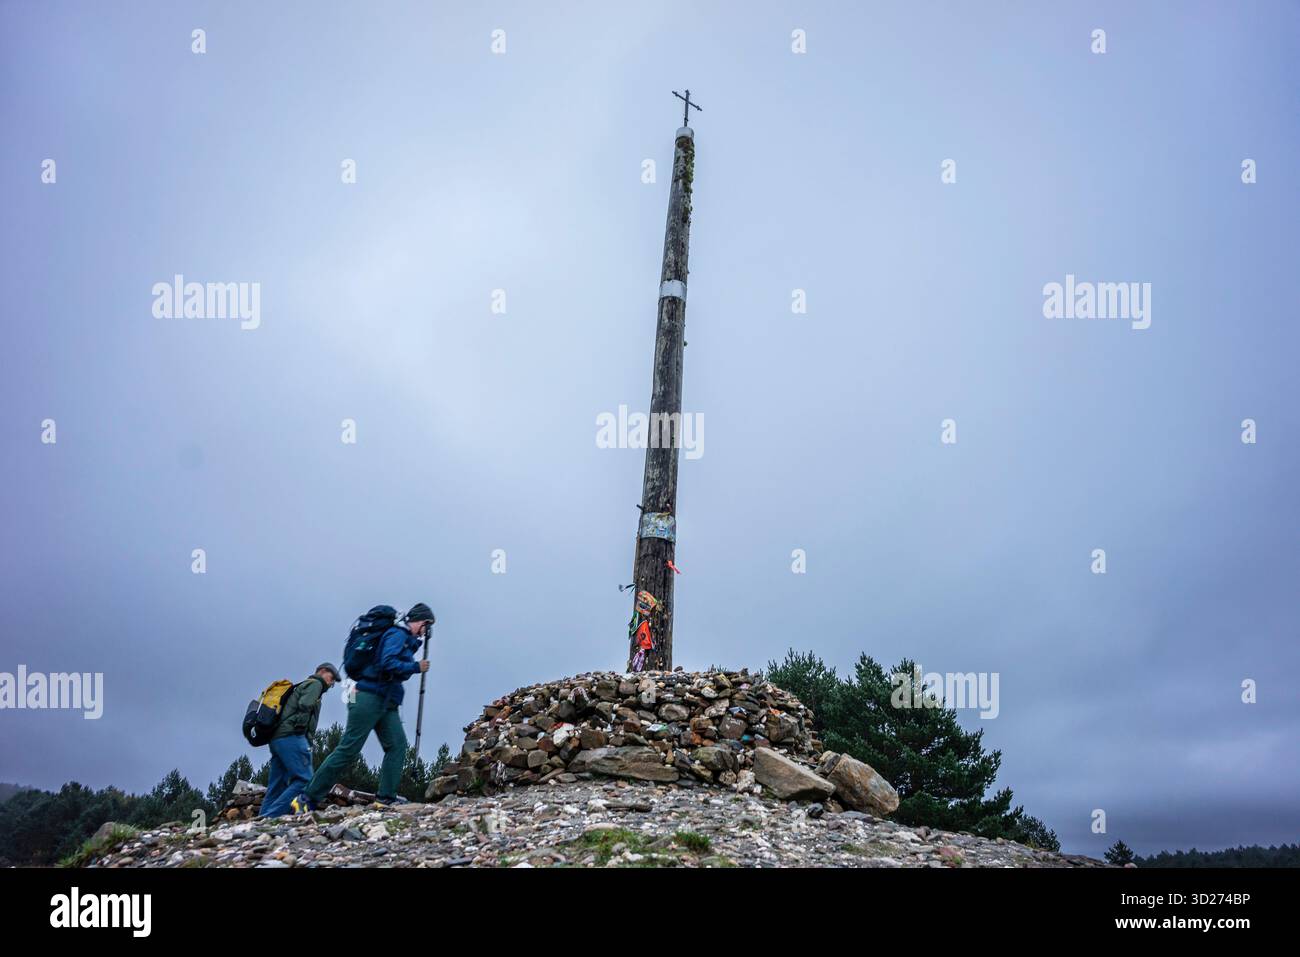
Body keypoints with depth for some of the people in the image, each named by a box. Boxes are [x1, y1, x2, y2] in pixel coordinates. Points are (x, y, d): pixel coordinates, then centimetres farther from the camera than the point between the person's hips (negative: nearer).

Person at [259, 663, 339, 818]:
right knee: (304, 780, -16)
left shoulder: (301, 686, 33)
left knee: (277, 786, 7)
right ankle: (272, 817, -25)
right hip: (291, 736, -10)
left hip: (276, 739, 10)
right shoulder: (315, 683, 6)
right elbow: (305, 705, -14)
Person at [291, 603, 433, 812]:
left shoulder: (406, 639, 21)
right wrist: (416, 667, -14)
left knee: (397, 744, -5)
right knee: (348, 749, -10)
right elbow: (387, 663, -22)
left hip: (386, 702, 10)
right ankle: (307, 799, -5)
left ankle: (385, 798, -7)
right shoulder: (397, 634, -8)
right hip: (369, 698, -10)